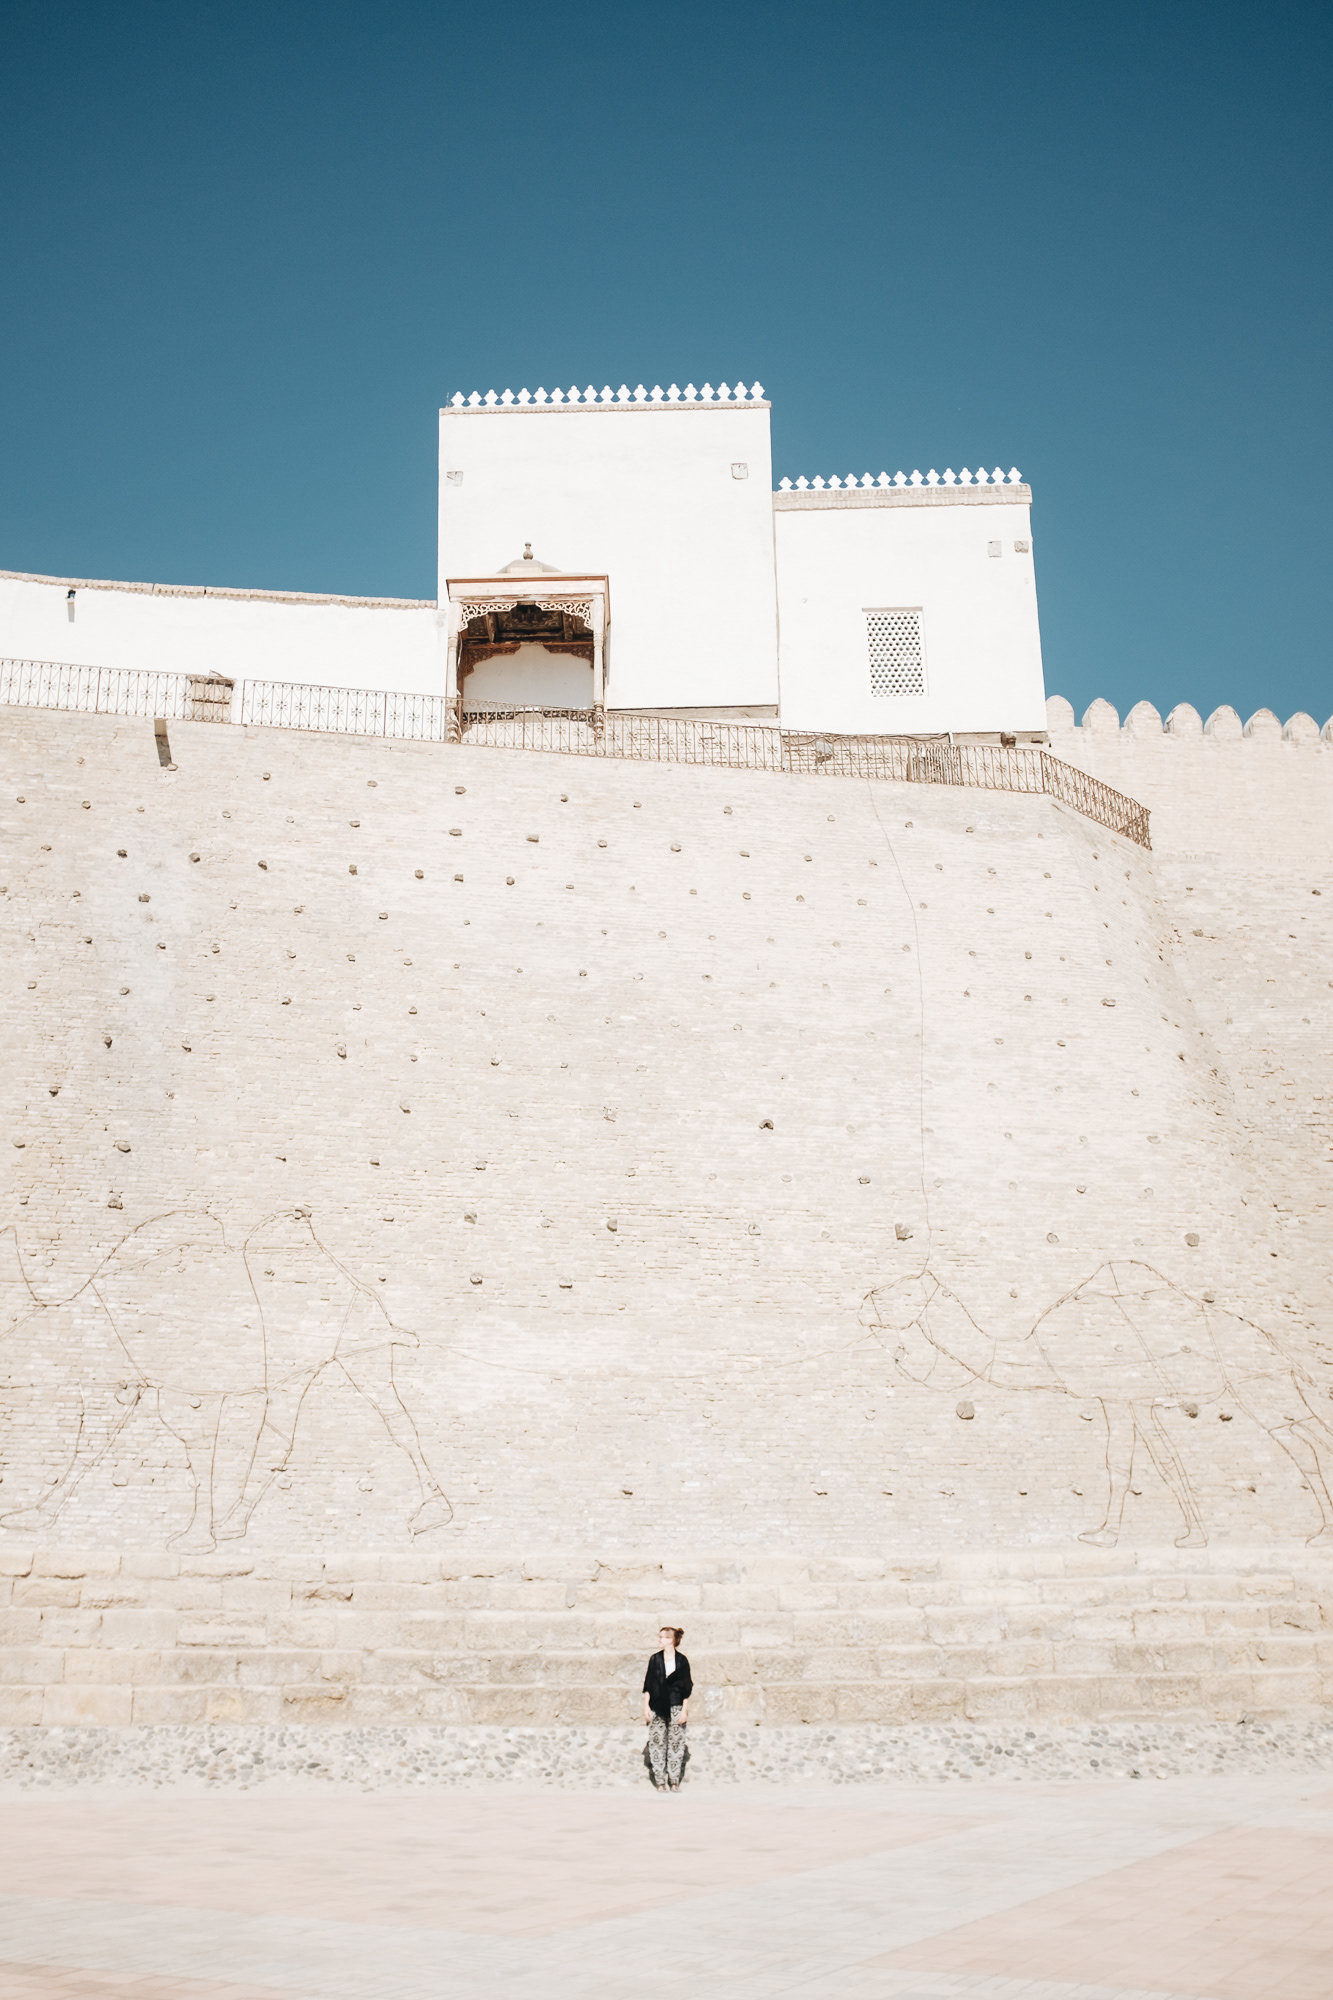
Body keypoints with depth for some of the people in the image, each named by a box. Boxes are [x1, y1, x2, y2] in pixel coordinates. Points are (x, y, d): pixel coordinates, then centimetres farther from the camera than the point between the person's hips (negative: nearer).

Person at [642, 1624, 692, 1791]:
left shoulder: (681, 1660, 1)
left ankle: (674, 1781, 5)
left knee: (676, 1743, -2)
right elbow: (647, 1685, 8)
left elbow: (687, 1688, 2)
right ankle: (660, 1781, 2)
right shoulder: (655, 1659, 6)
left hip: (676, 1707, -1)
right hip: (657, 1707, 1)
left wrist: (684, 1710, -4)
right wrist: (646, 1706, 2)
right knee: (657, 1743, -2)